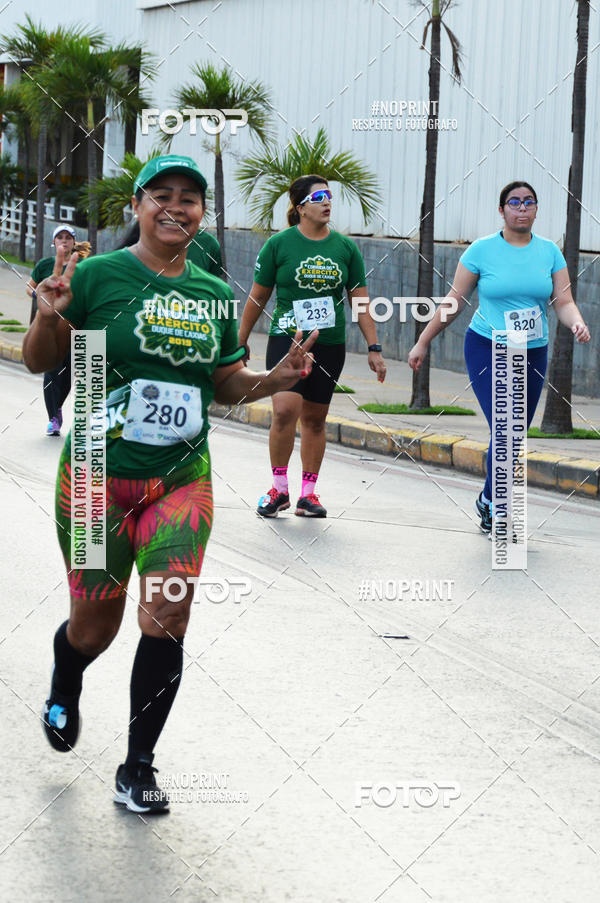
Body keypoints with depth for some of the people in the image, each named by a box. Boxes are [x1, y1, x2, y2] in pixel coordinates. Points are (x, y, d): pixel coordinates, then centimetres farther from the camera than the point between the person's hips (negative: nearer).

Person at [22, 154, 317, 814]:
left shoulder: (214, 295, 7)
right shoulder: (98, 276, -6)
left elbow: (226, 383, 19)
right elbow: (38, 361, -1)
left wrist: (276, 380, 0)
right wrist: (49, 318, -22)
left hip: (181, 479, 3)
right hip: (98, 475, -3)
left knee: (166, 616, -10)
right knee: (94, 626, 8)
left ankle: (138, 767, 4)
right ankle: (64, 689, 45)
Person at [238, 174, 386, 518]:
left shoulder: (345, 247, 6)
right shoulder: (279, 244, -1)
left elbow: (361, 301, 9)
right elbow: (258, 297, 6)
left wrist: (374, 349, 4)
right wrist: (240, 342, 10)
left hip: (330, 345, 3)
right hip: (287, 338, -3)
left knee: (315, 419, 7)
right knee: (285, 410, -18)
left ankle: (308, 493, 18)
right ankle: (279, 488, -3)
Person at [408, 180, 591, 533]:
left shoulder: (550, 252, 4)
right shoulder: (482, 250, -5)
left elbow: (564, 301, 1)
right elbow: (454, 302, 1)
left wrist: (577, 323, -21)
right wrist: (423, 343, 3)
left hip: (533, 354, 4)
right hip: (487, 349, -3)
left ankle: (489, 502, 27)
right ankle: (496, 505, -4)